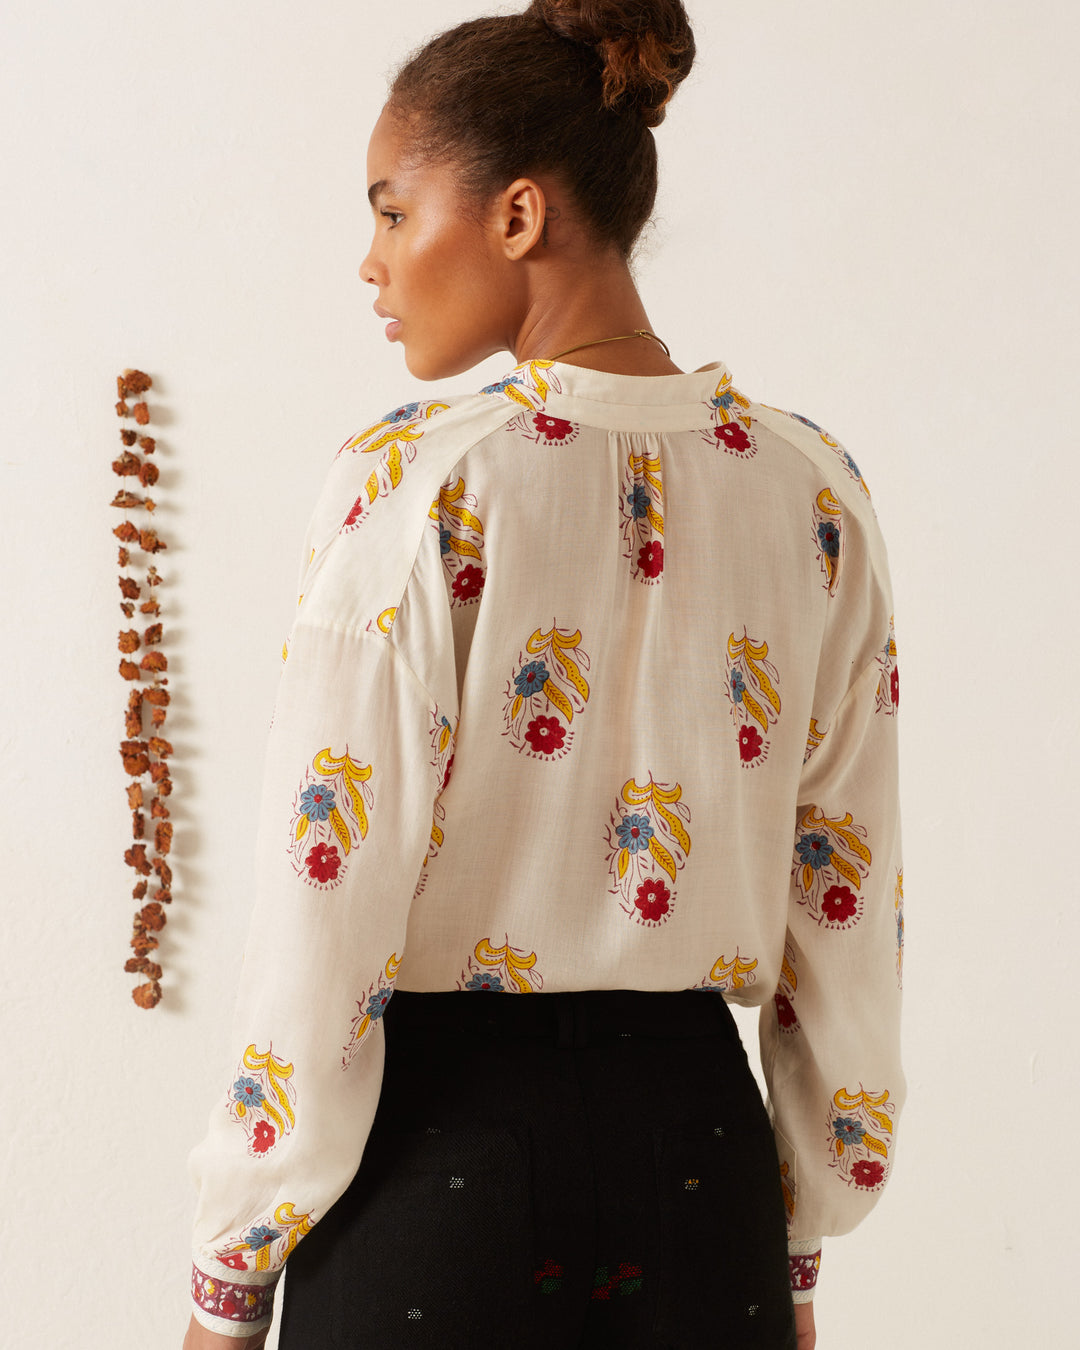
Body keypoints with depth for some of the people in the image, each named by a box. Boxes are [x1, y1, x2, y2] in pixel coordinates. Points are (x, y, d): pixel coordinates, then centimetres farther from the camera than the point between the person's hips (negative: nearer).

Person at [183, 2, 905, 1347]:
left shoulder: (413, 480, -14)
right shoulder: (815, 488, -1)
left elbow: (324, 906, -14)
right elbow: (848, 904, 3)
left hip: (439, 1146, -4)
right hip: (700, 1149, 4)